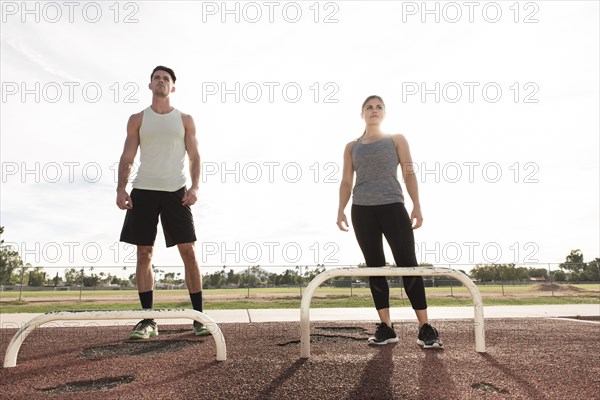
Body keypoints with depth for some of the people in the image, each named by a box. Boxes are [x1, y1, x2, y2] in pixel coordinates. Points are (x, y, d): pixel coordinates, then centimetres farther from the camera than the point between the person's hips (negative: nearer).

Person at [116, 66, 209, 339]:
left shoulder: (185, 120, 13)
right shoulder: (137, 119, 14)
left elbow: (194, 156, 7)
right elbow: (127, 157, 9)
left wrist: (195, 186, -10)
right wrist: (121, 188, -6)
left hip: (176, 191, -1)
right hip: (144, 191, 1)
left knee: (188, 252, -6)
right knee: (144, 253, 0)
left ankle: (199, 317, 1)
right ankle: (148, 320, 7)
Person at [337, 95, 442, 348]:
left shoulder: (397, 140, 15)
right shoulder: (351, 147, 19)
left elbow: (409, 174, 6)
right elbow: (346, 181, 13)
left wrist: (416, 206, -6)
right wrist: (341, 210, -1)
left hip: (393, 206, -2)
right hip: (362, 210, 2)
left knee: (408, 264, -8)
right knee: (374, 268, 2)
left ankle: (425, 328, -4)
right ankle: (386, 328, 6)